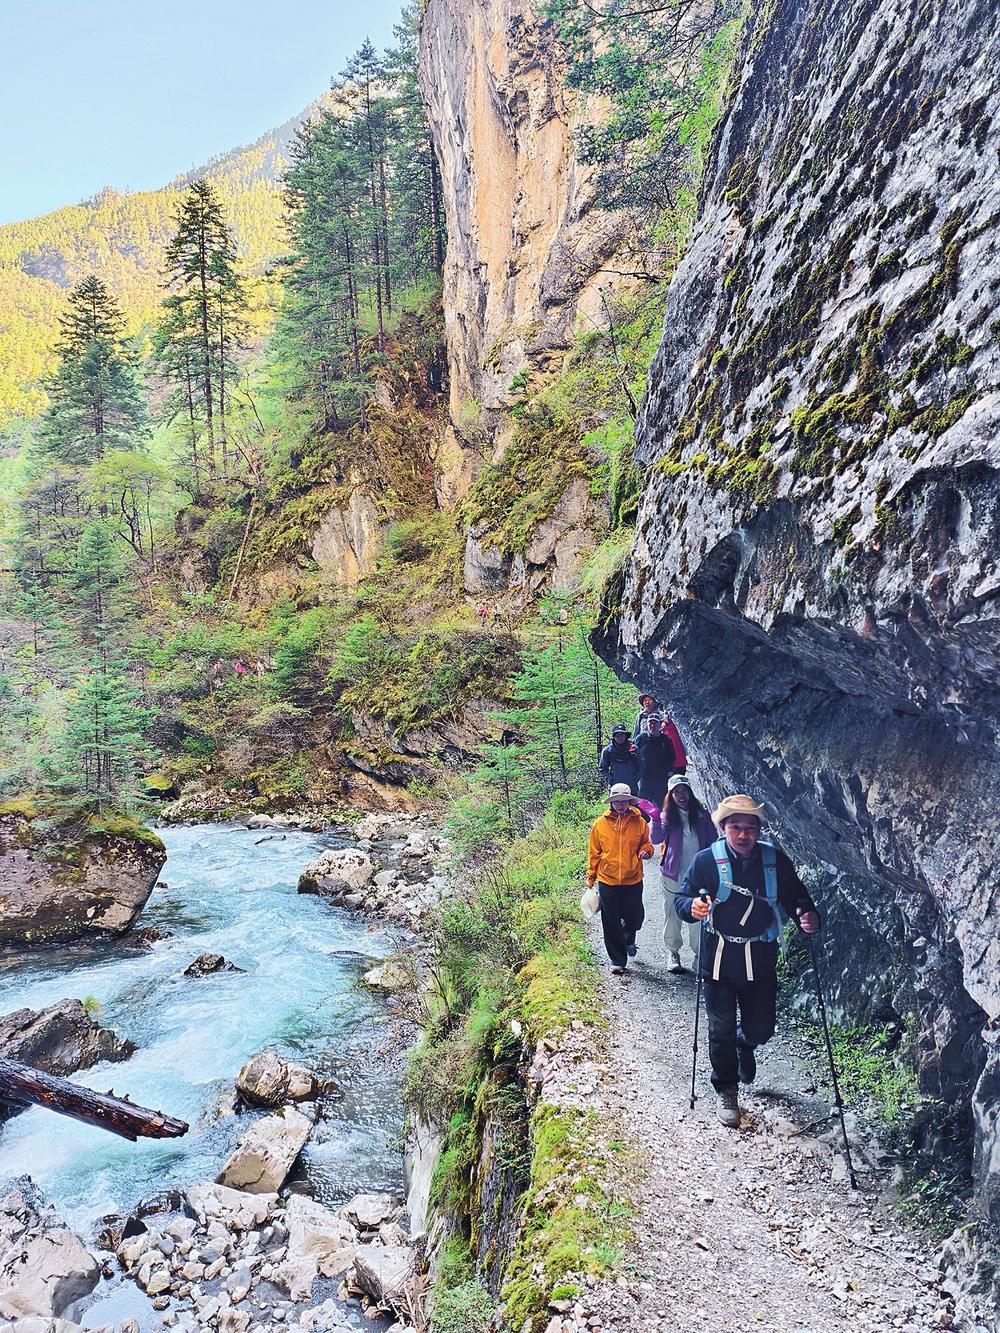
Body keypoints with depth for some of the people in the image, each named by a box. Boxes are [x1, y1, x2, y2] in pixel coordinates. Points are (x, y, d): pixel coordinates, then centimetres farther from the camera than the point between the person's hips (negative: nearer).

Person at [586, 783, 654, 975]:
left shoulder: (639, 822, -1)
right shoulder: (600, 823, -2)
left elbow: (646, 843, 12)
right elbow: (594, 853, 5)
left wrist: (646, 851, -12)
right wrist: (591, 877, 7)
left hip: (633, 880, 1)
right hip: (607, 881, 0)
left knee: (635, 917, 9)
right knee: (611, 923, 4)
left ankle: (629, 940, 43)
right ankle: (618, 960, 19)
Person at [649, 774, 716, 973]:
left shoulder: (702, 815, 2)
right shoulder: (668, 816, -2)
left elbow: (712, 843, 7)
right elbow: (656, 838, -17)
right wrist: (656, 819, -32)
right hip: (673, 875, 0)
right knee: (672, 915, 10)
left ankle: (700, 952, 17)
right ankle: (673, 953, 26)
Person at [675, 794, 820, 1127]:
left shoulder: (775, 860, -3)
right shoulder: (706, 860, -10)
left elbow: (796, 897, 4)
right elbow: (681, 899, -8)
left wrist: (808, 917, -17)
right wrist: (692, 907, -31)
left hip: (761, 961, 2)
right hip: (719, 960, -2)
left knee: (761, 1029, 12)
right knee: (721, 1031, 8)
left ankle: (745, 1044, 49)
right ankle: (726, 1091, 30)